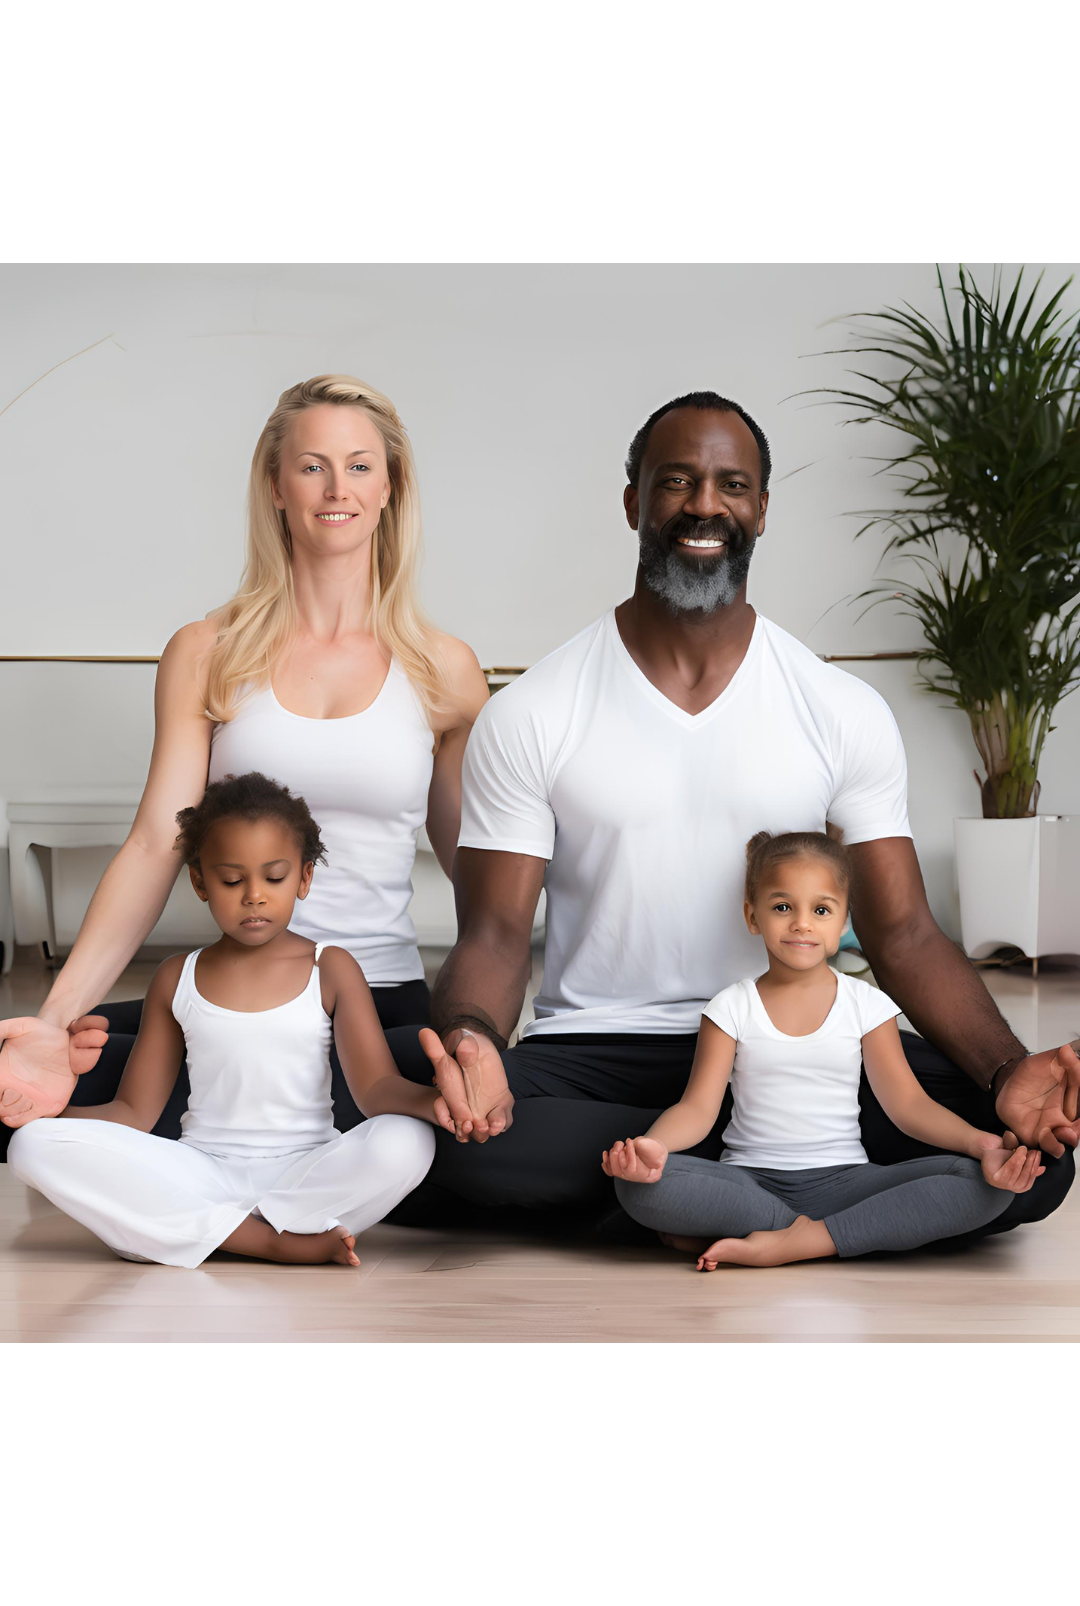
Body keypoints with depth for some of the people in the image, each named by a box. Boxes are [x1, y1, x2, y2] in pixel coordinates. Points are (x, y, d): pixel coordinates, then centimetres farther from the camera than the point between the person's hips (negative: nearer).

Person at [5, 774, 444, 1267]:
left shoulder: (332, 968, 5)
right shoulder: (177, 979, 11)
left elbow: (377, 1086, -6)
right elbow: (134, 1112, 10)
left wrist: (430, 1101, -30)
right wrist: (50, 1111, -10)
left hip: (306, 1171, -2)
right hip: (201, 1173, 2)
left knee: (405, 1142, -34)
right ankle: (280, 1242, -26)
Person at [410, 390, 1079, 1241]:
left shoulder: (845, 712, 4)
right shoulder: (528, 717, 0)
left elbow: (903, 933, 0)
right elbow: (495, 933, -5)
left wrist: (1009, 1071, -20)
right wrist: (472, 1042, -30)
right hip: (593, 1059, -1)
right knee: (447, 1142, -34)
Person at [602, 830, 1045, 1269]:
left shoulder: (866, 1005, 6)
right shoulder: (732, 1008, 3)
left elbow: (908, 1104, 2)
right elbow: (698, 1107, -2)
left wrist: (980, 1142, -17)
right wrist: (651, 1145, -26)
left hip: (840, 1178, 1)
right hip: (750, 1179, -1)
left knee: (981, 1186, -25)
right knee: (638, 1186, -30)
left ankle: (790, 1243, -26)